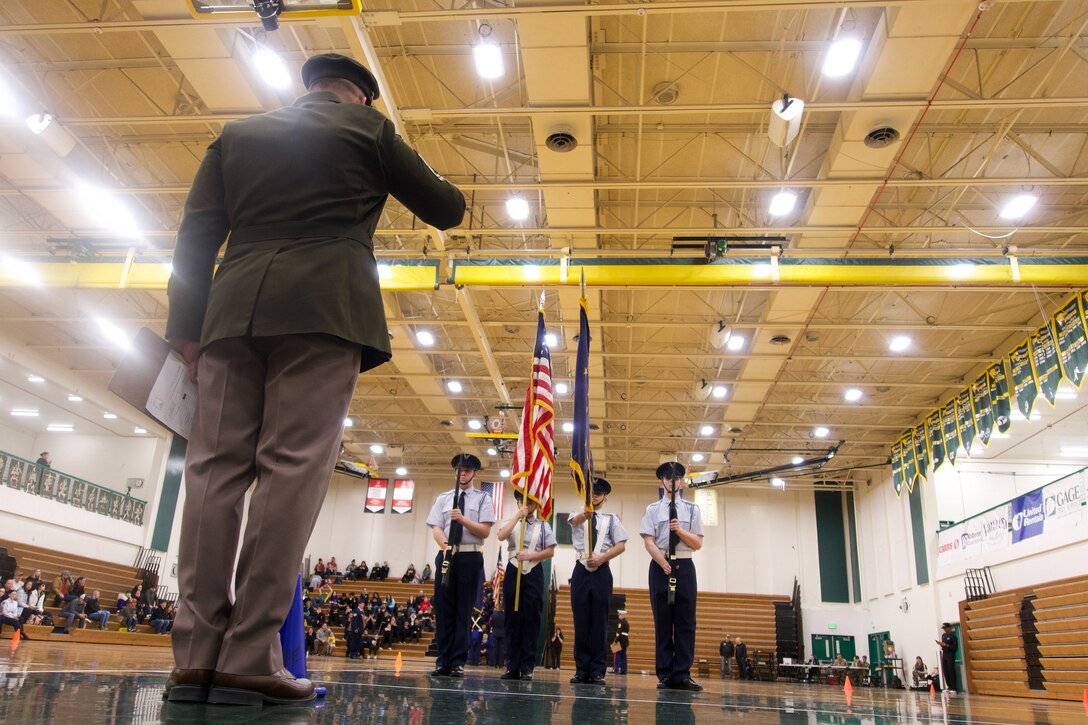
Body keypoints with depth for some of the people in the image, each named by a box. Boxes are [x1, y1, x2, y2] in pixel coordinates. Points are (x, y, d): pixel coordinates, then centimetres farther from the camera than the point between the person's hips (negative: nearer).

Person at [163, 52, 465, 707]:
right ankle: (249, 659, -13)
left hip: (234, 309, 4)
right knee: (293, 470, -9)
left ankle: (197, 656, -4)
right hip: (323, 307, -4)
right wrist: (443, 186, 39)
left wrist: (188, 326, 10)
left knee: (216, 469, 0)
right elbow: (447, 211, 17)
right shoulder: (370, 129, 13)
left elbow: (196, 234, 14)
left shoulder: (239, 132, 23)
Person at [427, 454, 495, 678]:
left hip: (471, 558, -2)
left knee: (464, 611, -1)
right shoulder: (443, 498, 15)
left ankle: (458, 663, 4)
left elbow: (485, 531, -2)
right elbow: (436, 528, 4)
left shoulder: (483, 499, 8)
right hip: (446, 556, 2)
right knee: (444, 609, 1)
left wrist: (462, 519, -16)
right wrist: (445, 546, -16)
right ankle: (443, 662, 6)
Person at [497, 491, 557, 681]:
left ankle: (527, 667, 3)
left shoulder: (543, 526, 9)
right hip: (513, 571, 1)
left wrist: (530, 556, -12)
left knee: (532, 619, -2)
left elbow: (550, 551, 2)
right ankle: (512, 666, 6)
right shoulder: (511, 522, 11)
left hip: (534, 573, -1)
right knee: (512, 619, 1)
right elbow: (501, 536, -11)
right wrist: (518, 516, -13)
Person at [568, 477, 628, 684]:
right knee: (581, 621, 1)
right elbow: (575, 520, -18)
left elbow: (621, 545, 2)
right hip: (581, 570, 1)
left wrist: (601, 558, -12)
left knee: (599, 622, 0)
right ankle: (581, 670, 7)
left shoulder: (611, 519, 8)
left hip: (601, 572, 0)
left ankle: (597, 671, 4)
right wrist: (585, 514, -42)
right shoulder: (578, 516, 8)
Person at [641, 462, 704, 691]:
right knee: (663, 621, 0)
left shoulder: (691, 509, 13)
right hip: (660, 567, -1)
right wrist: (664, 564, -15)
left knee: (686, 622, -2)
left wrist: (680, 531, -11)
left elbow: (698, 543, 7)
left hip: (684, 567, 2)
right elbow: (649, 542, -2)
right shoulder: (653, 509, 8)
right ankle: (665, 675, 3)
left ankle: (682, 674, 1)